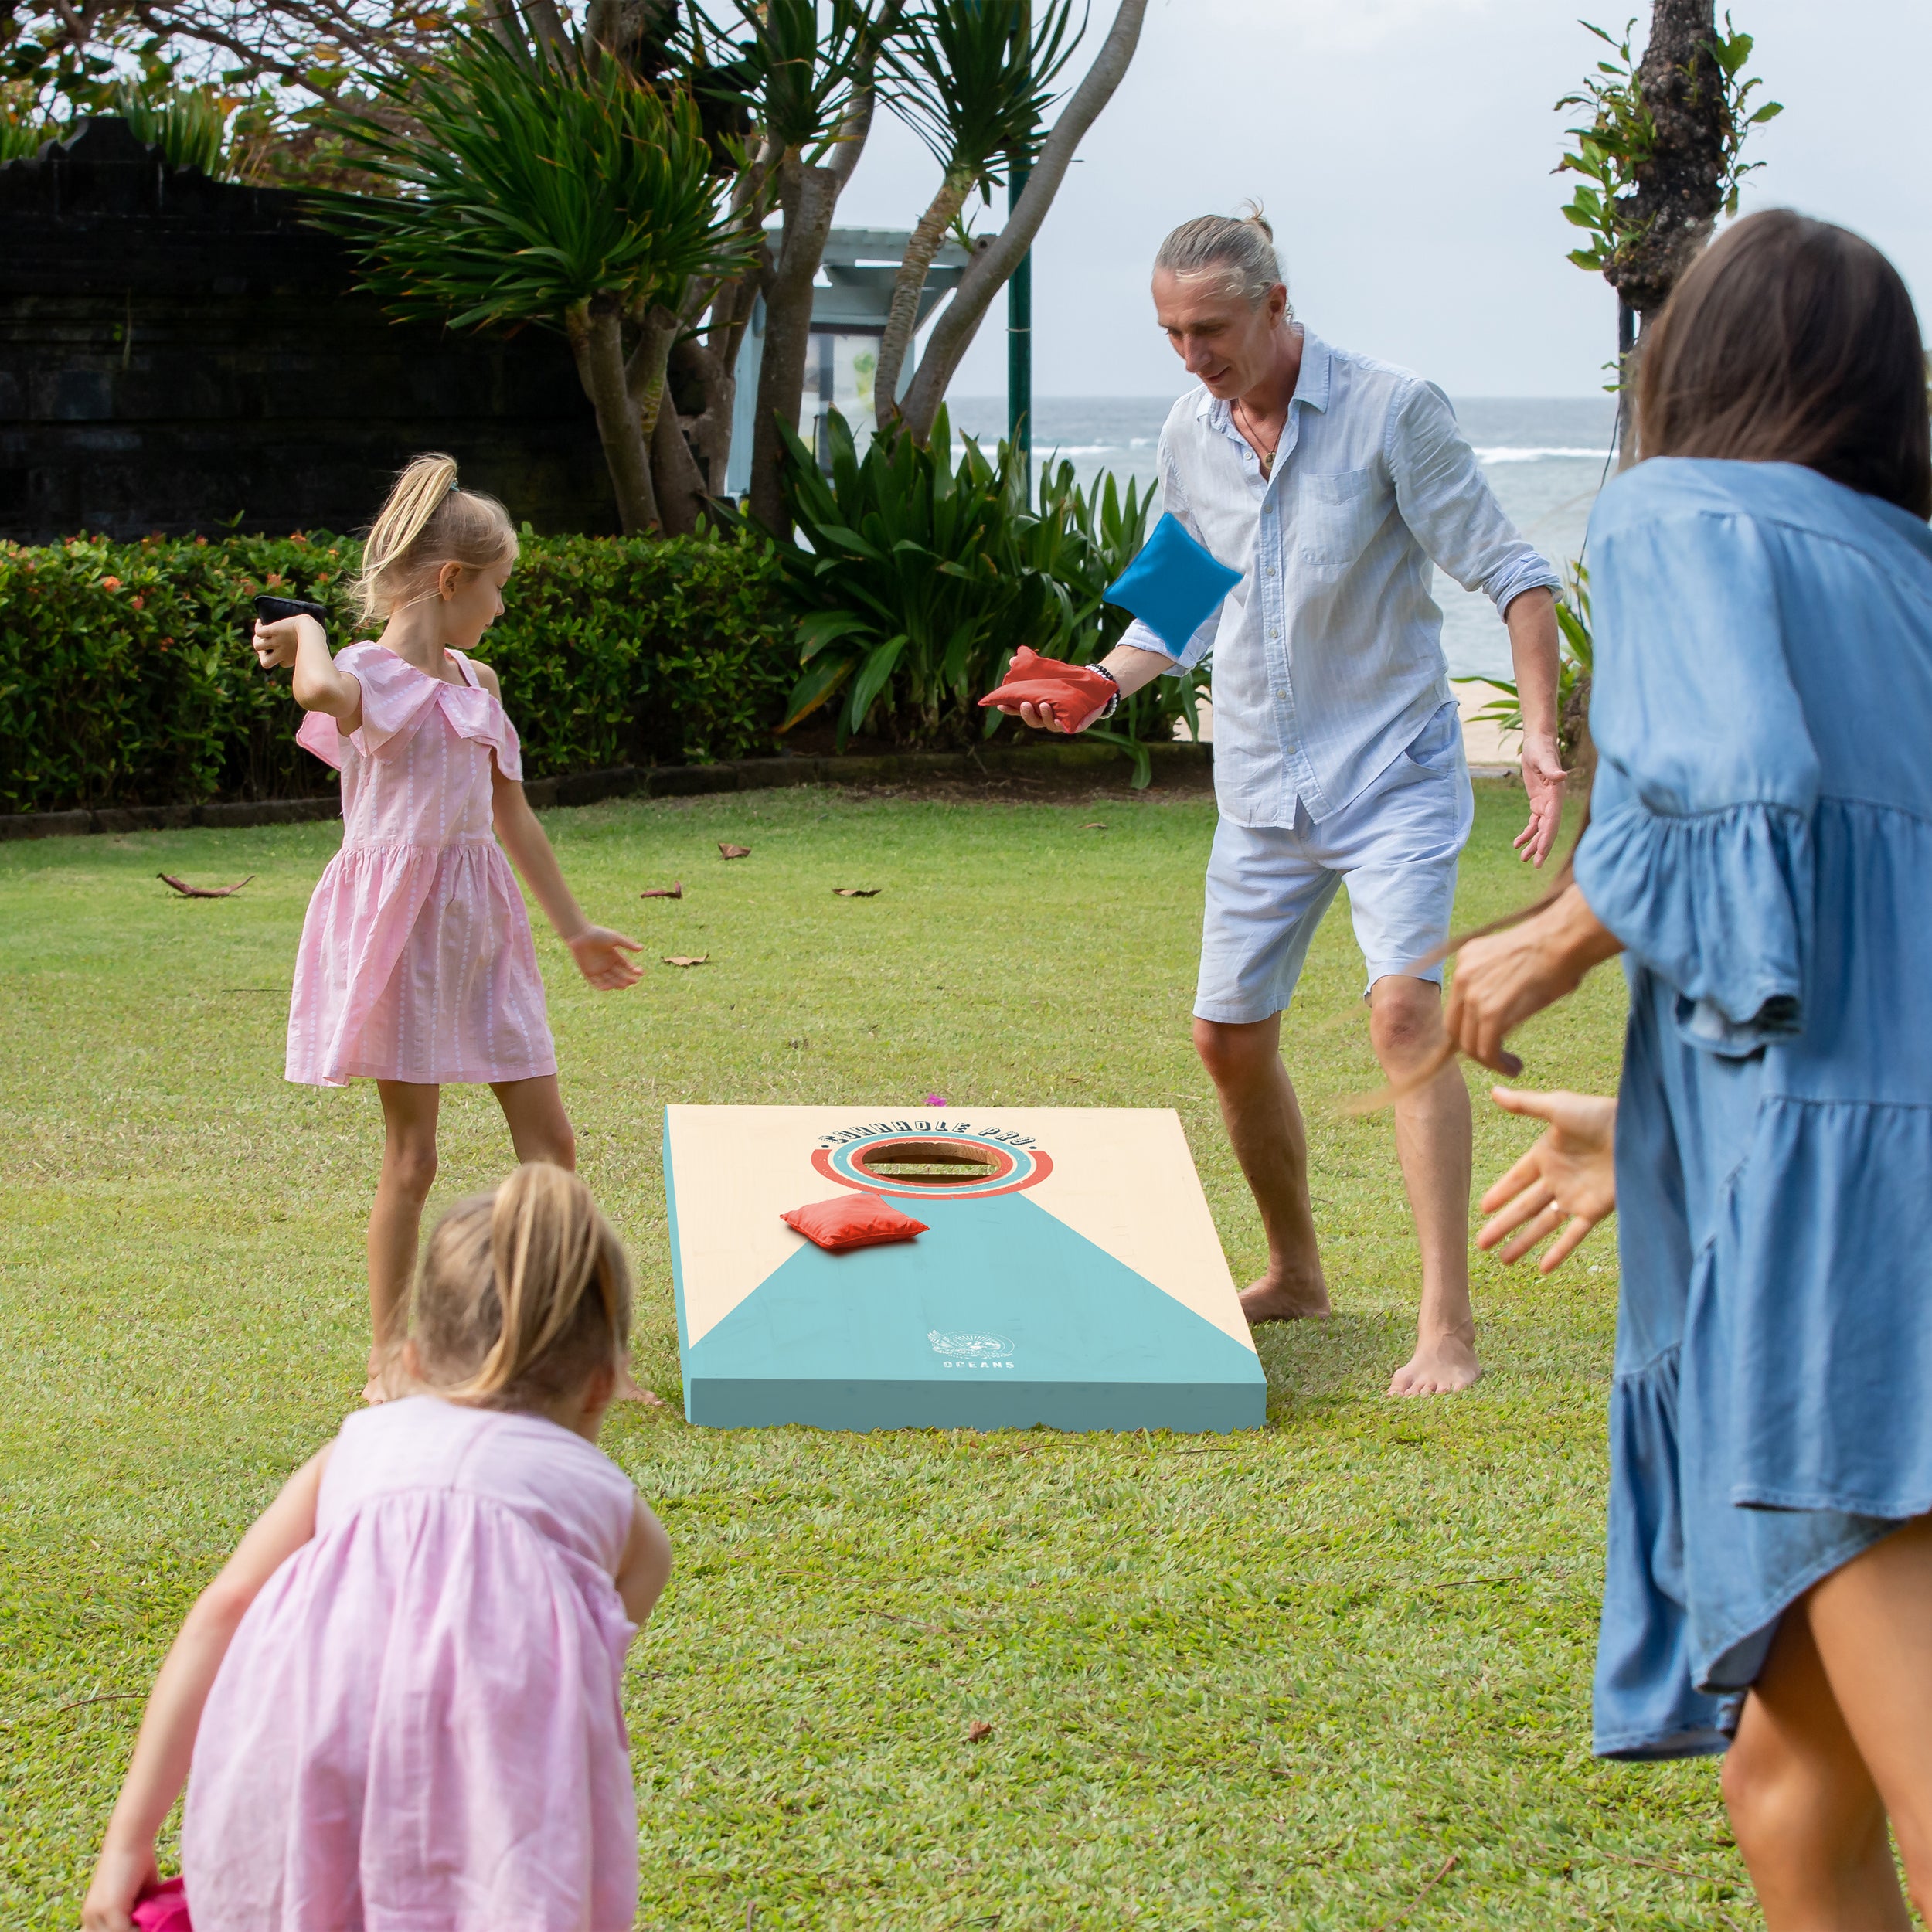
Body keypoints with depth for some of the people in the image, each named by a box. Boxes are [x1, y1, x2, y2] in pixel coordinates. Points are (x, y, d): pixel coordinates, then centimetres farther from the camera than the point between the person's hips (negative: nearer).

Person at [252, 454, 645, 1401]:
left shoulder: (474, 682, 12)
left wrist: (573, 926, 26)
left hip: (480, 926, 7)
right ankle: (386, 1360, 11)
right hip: (399, 925, -7)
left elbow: (511, 813, 21)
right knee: (411, 1154, 0)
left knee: (549, 1138, 6)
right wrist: (306, 632, -17)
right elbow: (322, 691, -39)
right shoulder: (369, 676, -11)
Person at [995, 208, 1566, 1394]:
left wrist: (1541, 731, -22)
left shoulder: (1392, 411, -13)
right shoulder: (1190, 436, 4)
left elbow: (1511, 573, -10)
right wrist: (1100, 683, -3)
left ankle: (1450, 1327, -20)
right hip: (1264, 791, 6)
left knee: (1406, 1010, -22)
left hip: (1392, 770, -6)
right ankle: (1297, 1274, 32)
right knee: (1231, 1038, 9)